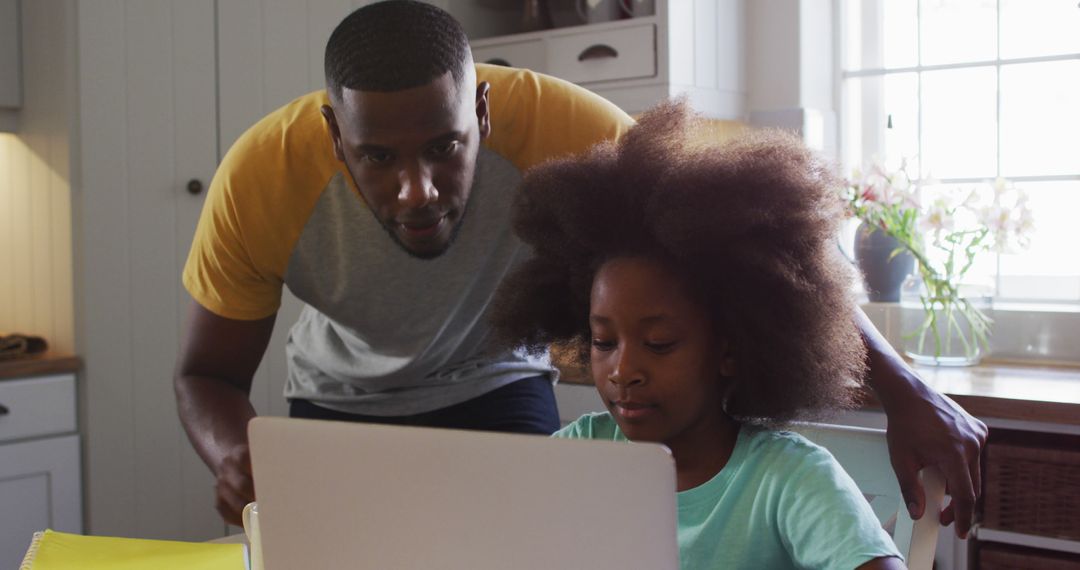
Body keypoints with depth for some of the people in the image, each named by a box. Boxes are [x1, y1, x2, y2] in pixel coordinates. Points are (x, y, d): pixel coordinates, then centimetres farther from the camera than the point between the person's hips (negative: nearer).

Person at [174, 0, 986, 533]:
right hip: (341, 400, 1)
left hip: (496, 386, 0)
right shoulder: (261, 178, -31)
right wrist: (236, 455, -40)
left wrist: (904, 392, -34)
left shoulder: (550, 122, -35)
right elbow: (208, 373, -17)